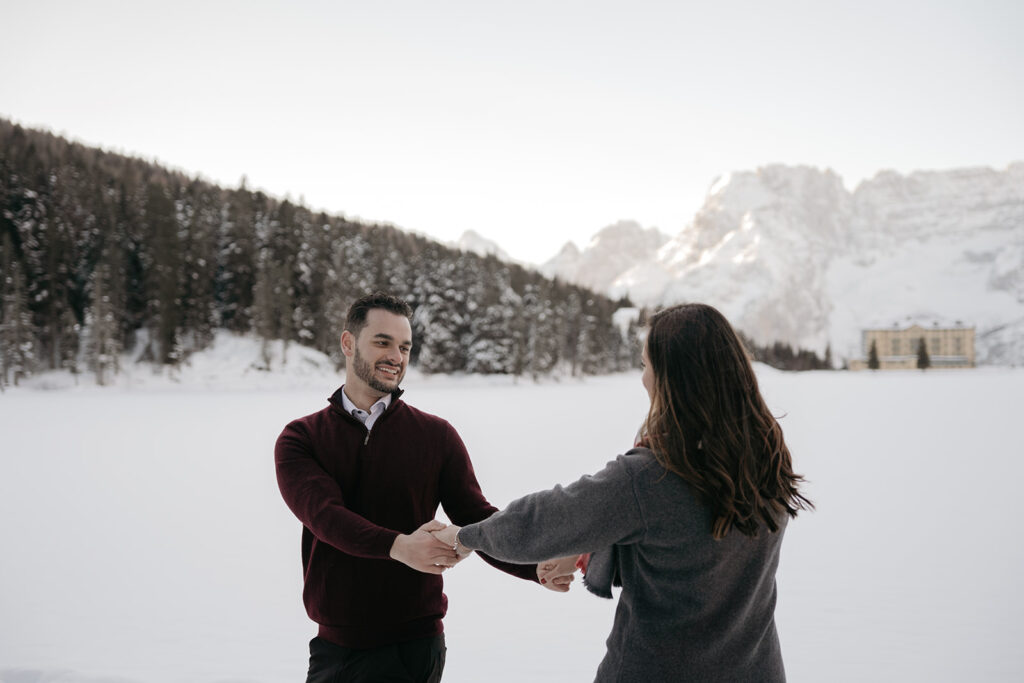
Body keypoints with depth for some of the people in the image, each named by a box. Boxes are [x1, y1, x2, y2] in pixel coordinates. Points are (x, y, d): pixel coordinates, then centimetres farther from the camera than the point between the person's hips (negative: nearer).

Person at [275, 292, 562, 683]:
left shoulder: (436, 436, 1)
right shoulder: (300, 439, 0)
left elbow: (478, 519, -5)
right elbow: (324, 512, -17)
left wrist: (538, 567, -23)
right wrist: (398, 546, -34)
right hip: (336, 647, 1)